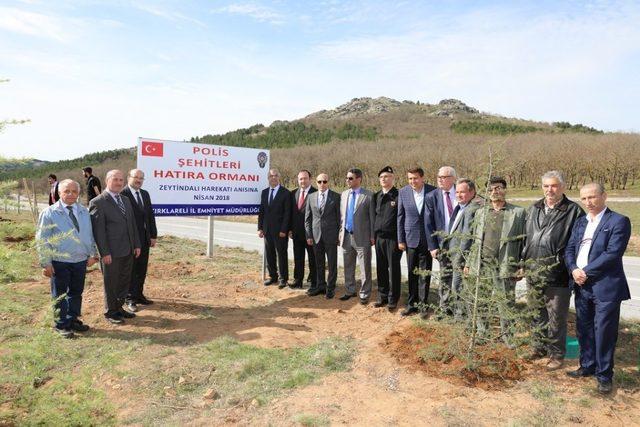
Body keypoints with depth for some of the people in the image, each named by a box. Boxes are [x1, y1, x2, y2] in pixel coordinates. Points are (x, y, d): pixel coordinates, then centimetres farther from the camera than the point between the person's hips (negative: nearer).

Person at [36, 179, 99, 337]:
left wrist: (93, 254, 10)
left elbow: (90, 235, 15)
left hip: (81, 261, 4)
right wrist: (46, 263, -9)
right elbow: (42, 240, -6)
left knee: (76, 292, 15)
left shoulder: (84, 212, 7)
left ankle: (74, 320, 31)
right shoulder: (49, 213, -6)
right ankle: (62, 325, 21)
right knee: (60, 294, 7)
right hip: (59, 262, -4)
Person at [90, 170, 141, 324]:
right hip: (111, 253, -7)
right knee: (111, 283, 9)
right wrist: (104, 252, -17)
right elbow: (98, 230, -15)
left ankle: (119, 307, 32)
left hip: (128, 251, 7)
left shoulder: (126, 200, 11)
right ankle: (110, 312, 25)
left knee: (124, 281, 16)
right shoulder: (98, 202, -12)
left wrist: (137, 244, 10)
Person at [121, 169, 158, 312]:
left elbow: (150, 215, 12)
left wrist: (153, 235, 8)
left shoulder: (145, 194, 11)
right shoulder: (122, 194, -12)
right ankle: (130, 298, 18)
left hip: (144, 238, 6)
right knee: (130, 270, 6)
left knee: (142, 269, 12)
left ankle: (139, 294, 25)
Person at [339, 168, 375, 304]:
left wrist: (372, 236, -8)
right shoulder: (343, 194, 9)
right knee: (348, 267, 16)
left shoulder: (368, 195, -8)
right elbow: (341, 215, 13)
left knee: (365, 268, 3)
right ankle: (349, 291, 30)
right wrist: (340, 232, 8)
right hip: (346, 236, 6)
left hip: (362, 237, -5)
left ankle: (364, 294, 15)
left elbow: (372, 217, -7)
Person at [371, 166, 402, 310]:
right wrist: (373, 235, 10)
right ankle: (382, 297, 22)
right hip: (379, 238, 5)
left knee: (393, 269, 3)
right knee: (381, 269, 11)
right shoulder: (376, 197, 12)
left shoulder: (398, 195, -6)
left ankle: (393, 299, 13)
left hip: (393, 238, -5)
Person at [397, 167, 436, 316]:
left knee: (424, 274, 6)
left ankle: (423, 304, 17)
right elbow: (400, 217, 3)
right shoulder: (403, 192, -2)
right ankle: (411, 304, 20)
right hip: (411, 238, 1)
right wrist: (400, 240, 1)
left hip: (427, 238, -1)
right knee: (412, 273, 9)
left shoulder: (433, 191, -6)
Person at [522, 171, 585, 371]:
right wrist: (524, 263, 13)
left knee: (556, 316, 5)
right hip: (534, 272, 6)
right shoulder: (534, 209, 10)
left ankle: (557, 354, 22)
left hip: (557, 274, -5)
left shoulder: (573, 211, -7)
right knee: (537, 313, 18)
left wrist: (569, 266, -12)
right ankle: (539, 347, 34)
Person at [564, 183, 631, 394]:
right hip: (582, 286, 6)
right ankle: (587, 366, 31)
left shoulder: (618, 221, -7)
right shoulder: (580, 222, 13)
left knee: (604, 332, 2)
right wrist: (574, 269, -9)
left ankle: (604, 375, 17)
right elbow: (570, 249, 9)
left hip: (605, 287, -6)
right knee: (584, 329, 15)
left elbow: (613, 254, -16)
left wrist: (585, 272, -15)